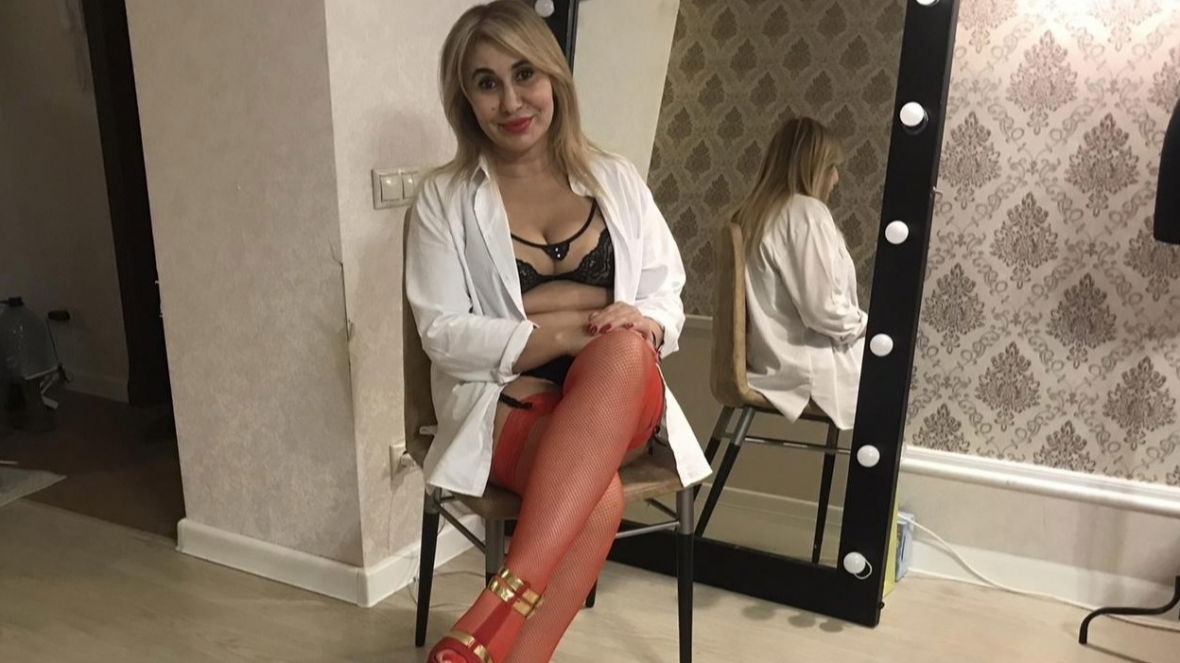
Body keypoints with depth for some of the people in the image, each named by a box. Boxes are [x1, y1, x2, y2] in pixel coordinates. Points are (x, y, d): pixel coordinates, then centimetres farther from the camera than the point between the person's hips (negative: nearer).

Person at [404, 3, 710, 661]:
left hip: (622, 400, 3)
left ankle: (501, 605, -40)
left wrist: (645, 324, -16)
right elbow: (444, 335, -5)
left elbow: (668, 298, 10)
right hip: (508, 406, -2)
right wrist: (566, 332, -18)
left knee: (624, 348, -36)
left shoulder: (617, 181, 10)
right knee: (598, 495, -36)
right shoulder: (445, 199, 2)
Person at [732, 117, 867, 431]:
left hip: (768, 358, 8)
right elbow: (824, 310, -20)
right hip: (803, 368, -8)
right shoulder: (808, 213, -15)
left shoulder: (753, 211, 10)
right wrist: (868, 324, -1)